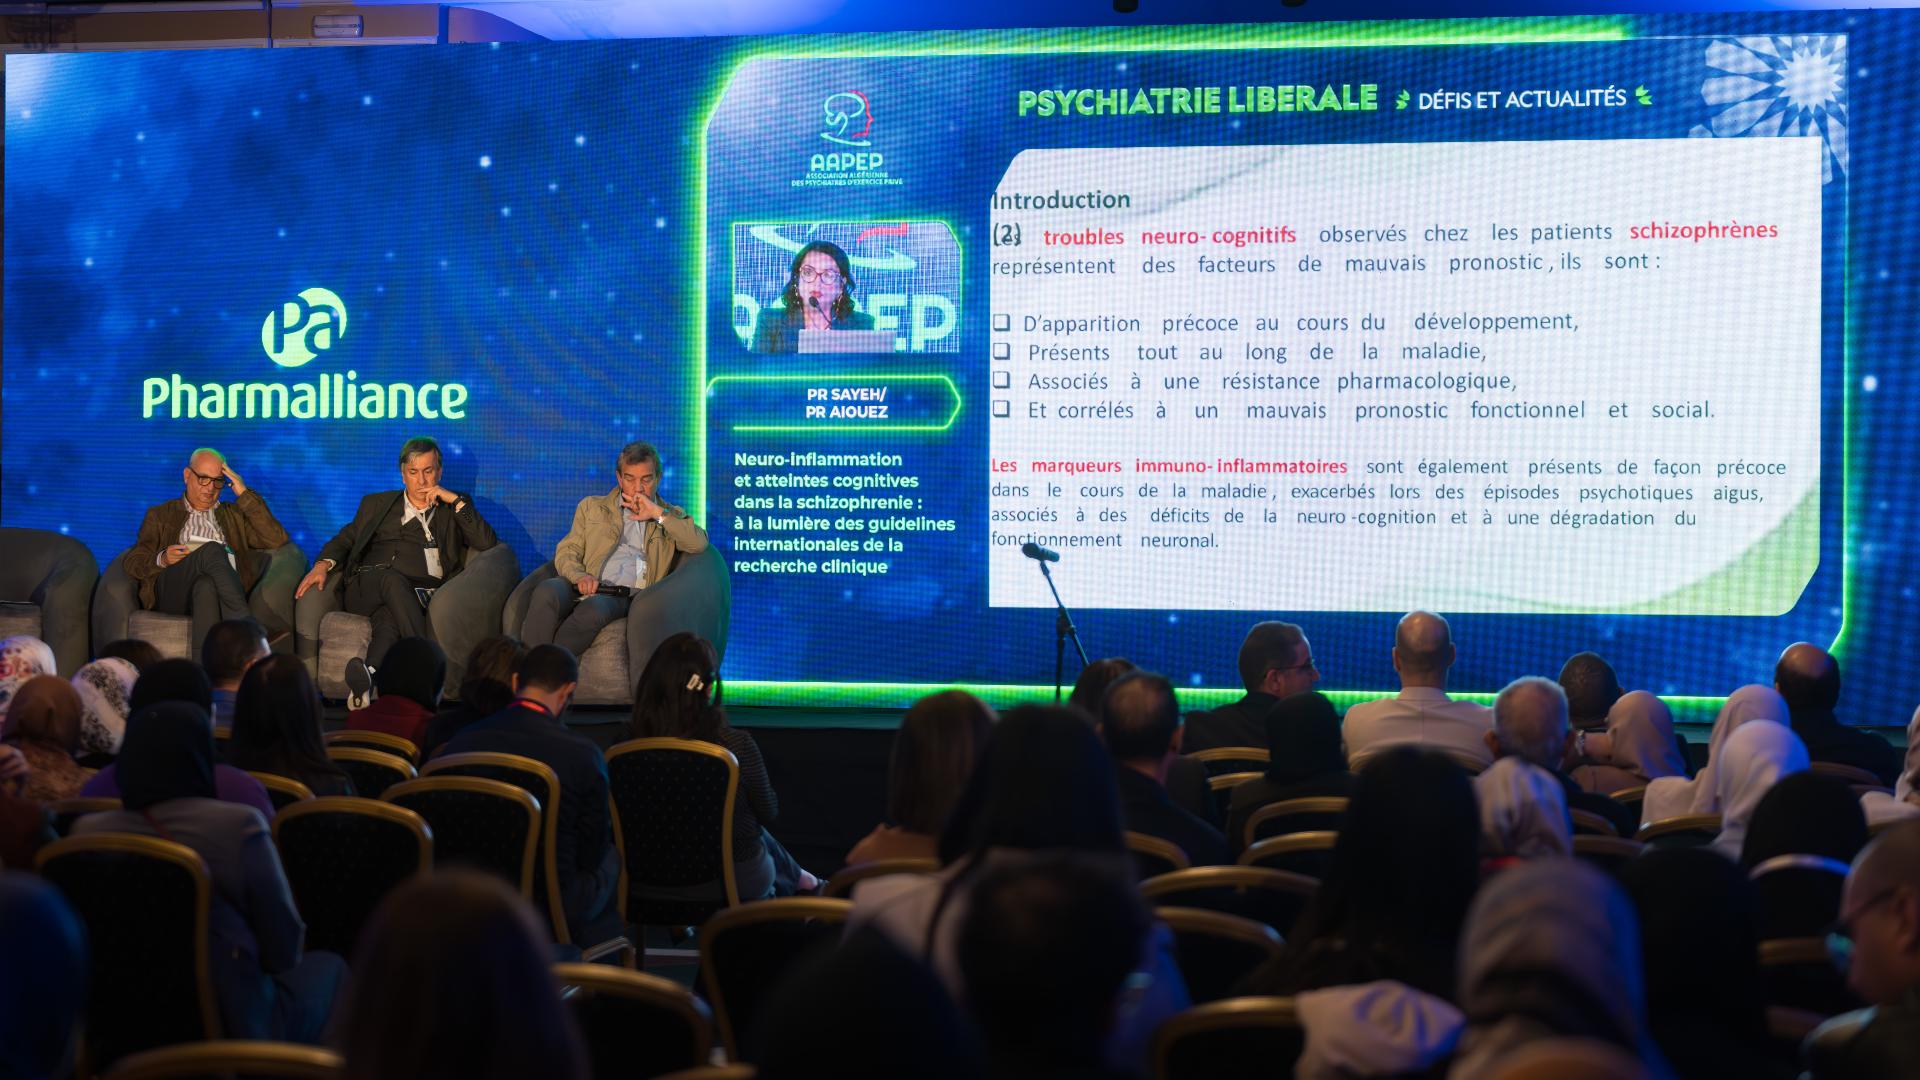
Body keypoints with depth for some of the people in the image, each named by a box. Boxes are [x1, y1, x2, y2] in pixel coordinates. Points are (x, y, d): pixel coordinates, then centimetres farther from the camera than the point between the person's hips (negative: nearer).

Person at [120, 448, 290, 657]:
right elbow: (131, 562, 15)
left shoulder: (234, 515, 32)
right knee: (212, 550, -33)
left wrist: (245, 495, 12)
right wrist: (161, 559, -7)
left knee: (206, 586, -37)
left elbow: (276, 540, 15)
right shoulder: (160, 515, 29)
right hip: (171, 591, -2)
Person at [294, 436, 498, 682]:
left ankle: (369, 673, -65)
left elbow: (488, 544, 9)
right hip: (367, 586, 1)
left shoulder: (453, 510, 23)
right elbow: (345, 540, 25)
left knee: (389, 618, -37)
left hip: (419, 597, -1)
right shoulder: (377, 504, 29)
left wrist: (456, 500, 4)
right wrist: (323, 565, 3)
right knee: (392, 578, -37)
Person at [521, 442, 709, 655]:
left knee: (595, 607, -39)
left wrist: (657, 513, 0)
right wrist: (579, 576, -7)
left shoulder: (671, 516, 23)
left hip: (627, 595, -2)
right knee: (547, 591, -35)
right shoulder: (591, 507, 26)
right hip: (586, 589, 2)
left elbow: (699, 544, 4)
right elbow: (566, 552, 16)